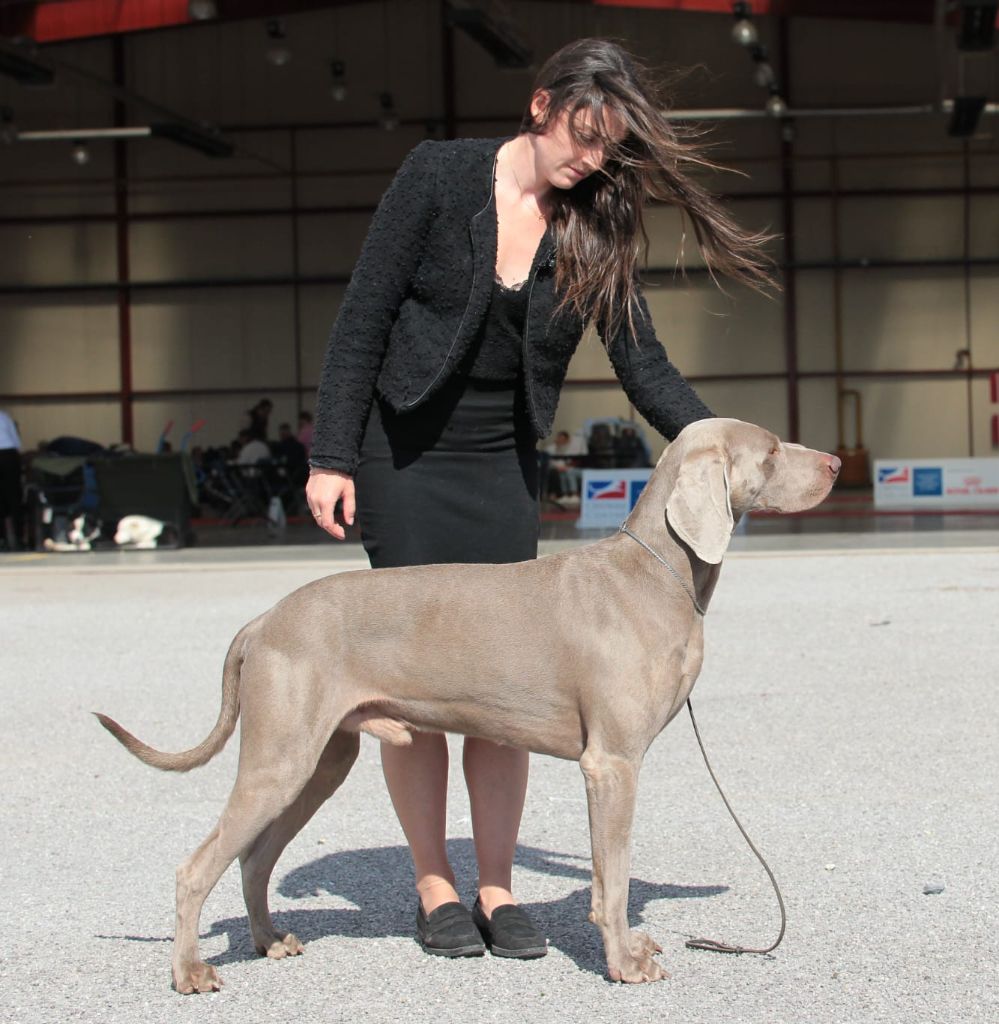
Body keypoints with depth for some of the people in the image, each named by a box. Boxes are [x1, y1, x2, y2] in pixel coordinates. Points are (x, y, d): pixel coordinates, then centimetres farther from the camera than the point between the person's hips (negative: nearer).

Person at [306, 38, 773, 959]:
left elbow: (644, 365, -2)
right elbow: (364, 318, -8)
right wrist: (332, 457, -12)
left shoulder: (595, 228, -2)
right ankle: (434, 888, 10)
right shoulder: (440, 175, -11)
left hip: (503, 466, 3)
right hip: (403, 457, -3)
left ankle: (497, 889, 9)